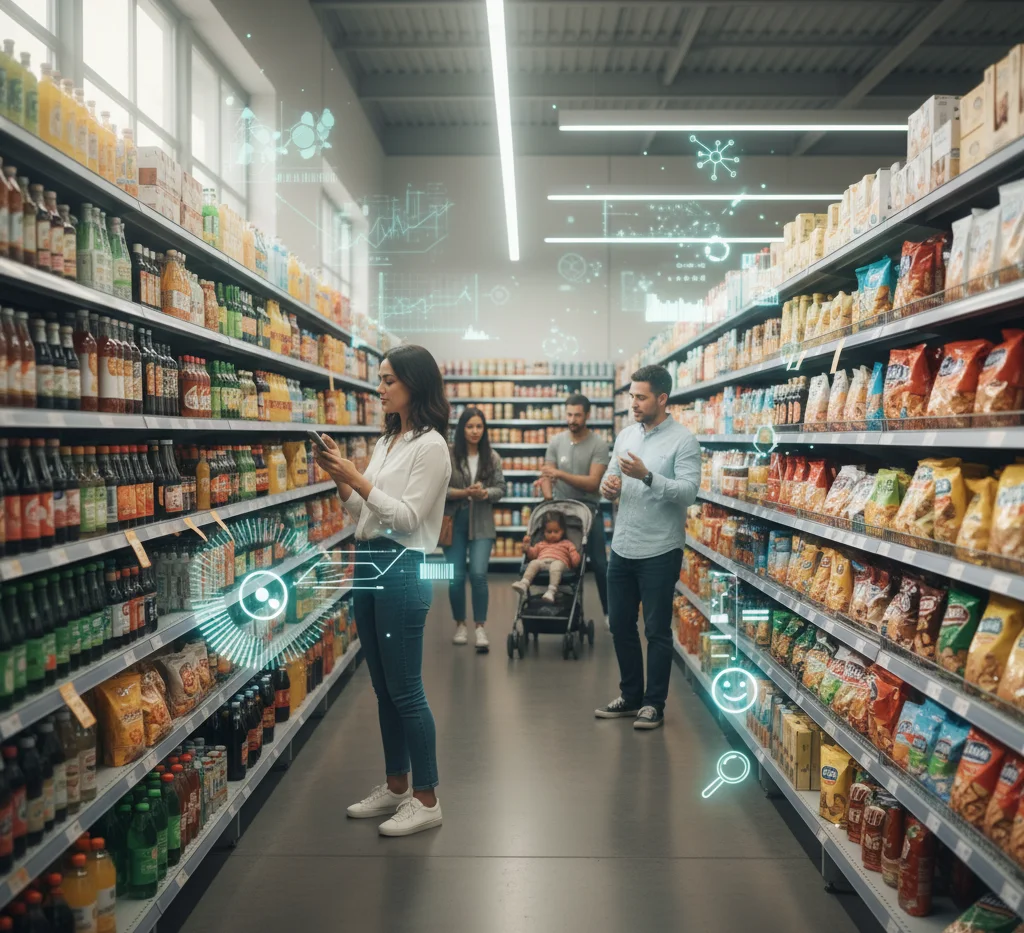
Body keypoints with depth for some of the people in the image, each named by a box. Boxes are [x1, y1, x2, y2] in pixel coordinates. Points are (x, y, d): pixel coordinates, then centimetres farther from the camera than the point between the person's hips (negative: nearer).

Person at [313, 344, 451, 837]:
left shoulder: (430, 446, -11)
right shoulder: (385, 441, 14)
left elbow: (407, 516, -17)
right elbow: (362, 512, 14)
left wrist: (355, 477, -19)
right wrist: (339, 477, -1)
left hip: (402, 568, -8)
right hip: (367, 561, 9)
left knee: (405, 690, -1)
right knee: (383, 686, 15)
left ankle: (426, 800, 12)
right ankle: (395, 786, 29)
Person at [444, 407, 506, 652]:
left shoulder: (492, 457, 3)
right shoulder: (448, 455, -7)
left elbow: (500, 489, 4)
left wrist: (485, 493, -16)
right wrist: (463, 493, -19)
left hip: (482, 523, 1)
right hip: (454, 522, -1)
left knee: (478, 574, -9)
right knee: (456, 577, 3)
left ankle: (480, 628, 1)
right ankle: (460, 624, 23)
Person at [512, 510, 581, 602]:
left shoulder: (567, 544, 27)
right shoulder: (541, 544, 38)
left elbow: (574, 556, 14)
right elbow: (532, 554, 31)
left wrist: (575, 560, -9)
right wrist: (527, 546, 13)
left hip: (559, 562, -3)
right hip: (542, 562, 3)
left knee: (556, 565, -40)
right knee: (534, 563, -31)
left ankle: (552, 590, -59)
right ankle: (524, 583, -51)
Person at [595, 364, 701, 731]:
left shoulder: (683, 441, -10)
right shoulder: (626, 435, 10)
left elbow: (688, 492, -19)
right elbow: (611, 479, 14)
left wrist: (647, 476, -30)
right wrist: (609, 486, -9)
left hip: (659, 552, -6)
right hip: (622, 548, 7)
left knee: (657, 630, 4)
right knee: (621, 625, 14)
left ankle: (654, 703, 18)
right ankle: (630, 696, 30)